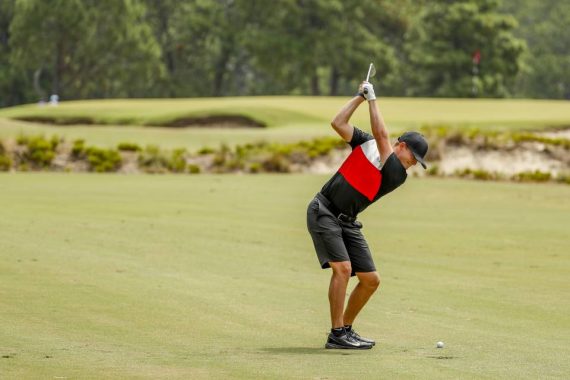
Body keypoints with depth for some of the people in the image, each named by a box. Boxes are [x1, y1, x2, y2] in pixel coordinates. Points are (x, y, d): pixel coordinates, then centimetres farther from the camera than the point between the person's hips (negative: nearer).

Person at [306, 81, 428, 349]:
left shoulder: (398, 176, -2)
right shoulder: (367, 143, 0)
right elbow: (338, 123, -5)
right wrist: (361, 96, -4)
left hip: (347, 223, 5)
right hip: (323, 212, -5)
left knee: (371, 280, 2)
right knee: (343, 268, -21)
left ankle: (346, 329, 20)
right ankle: (337, 335, -20)